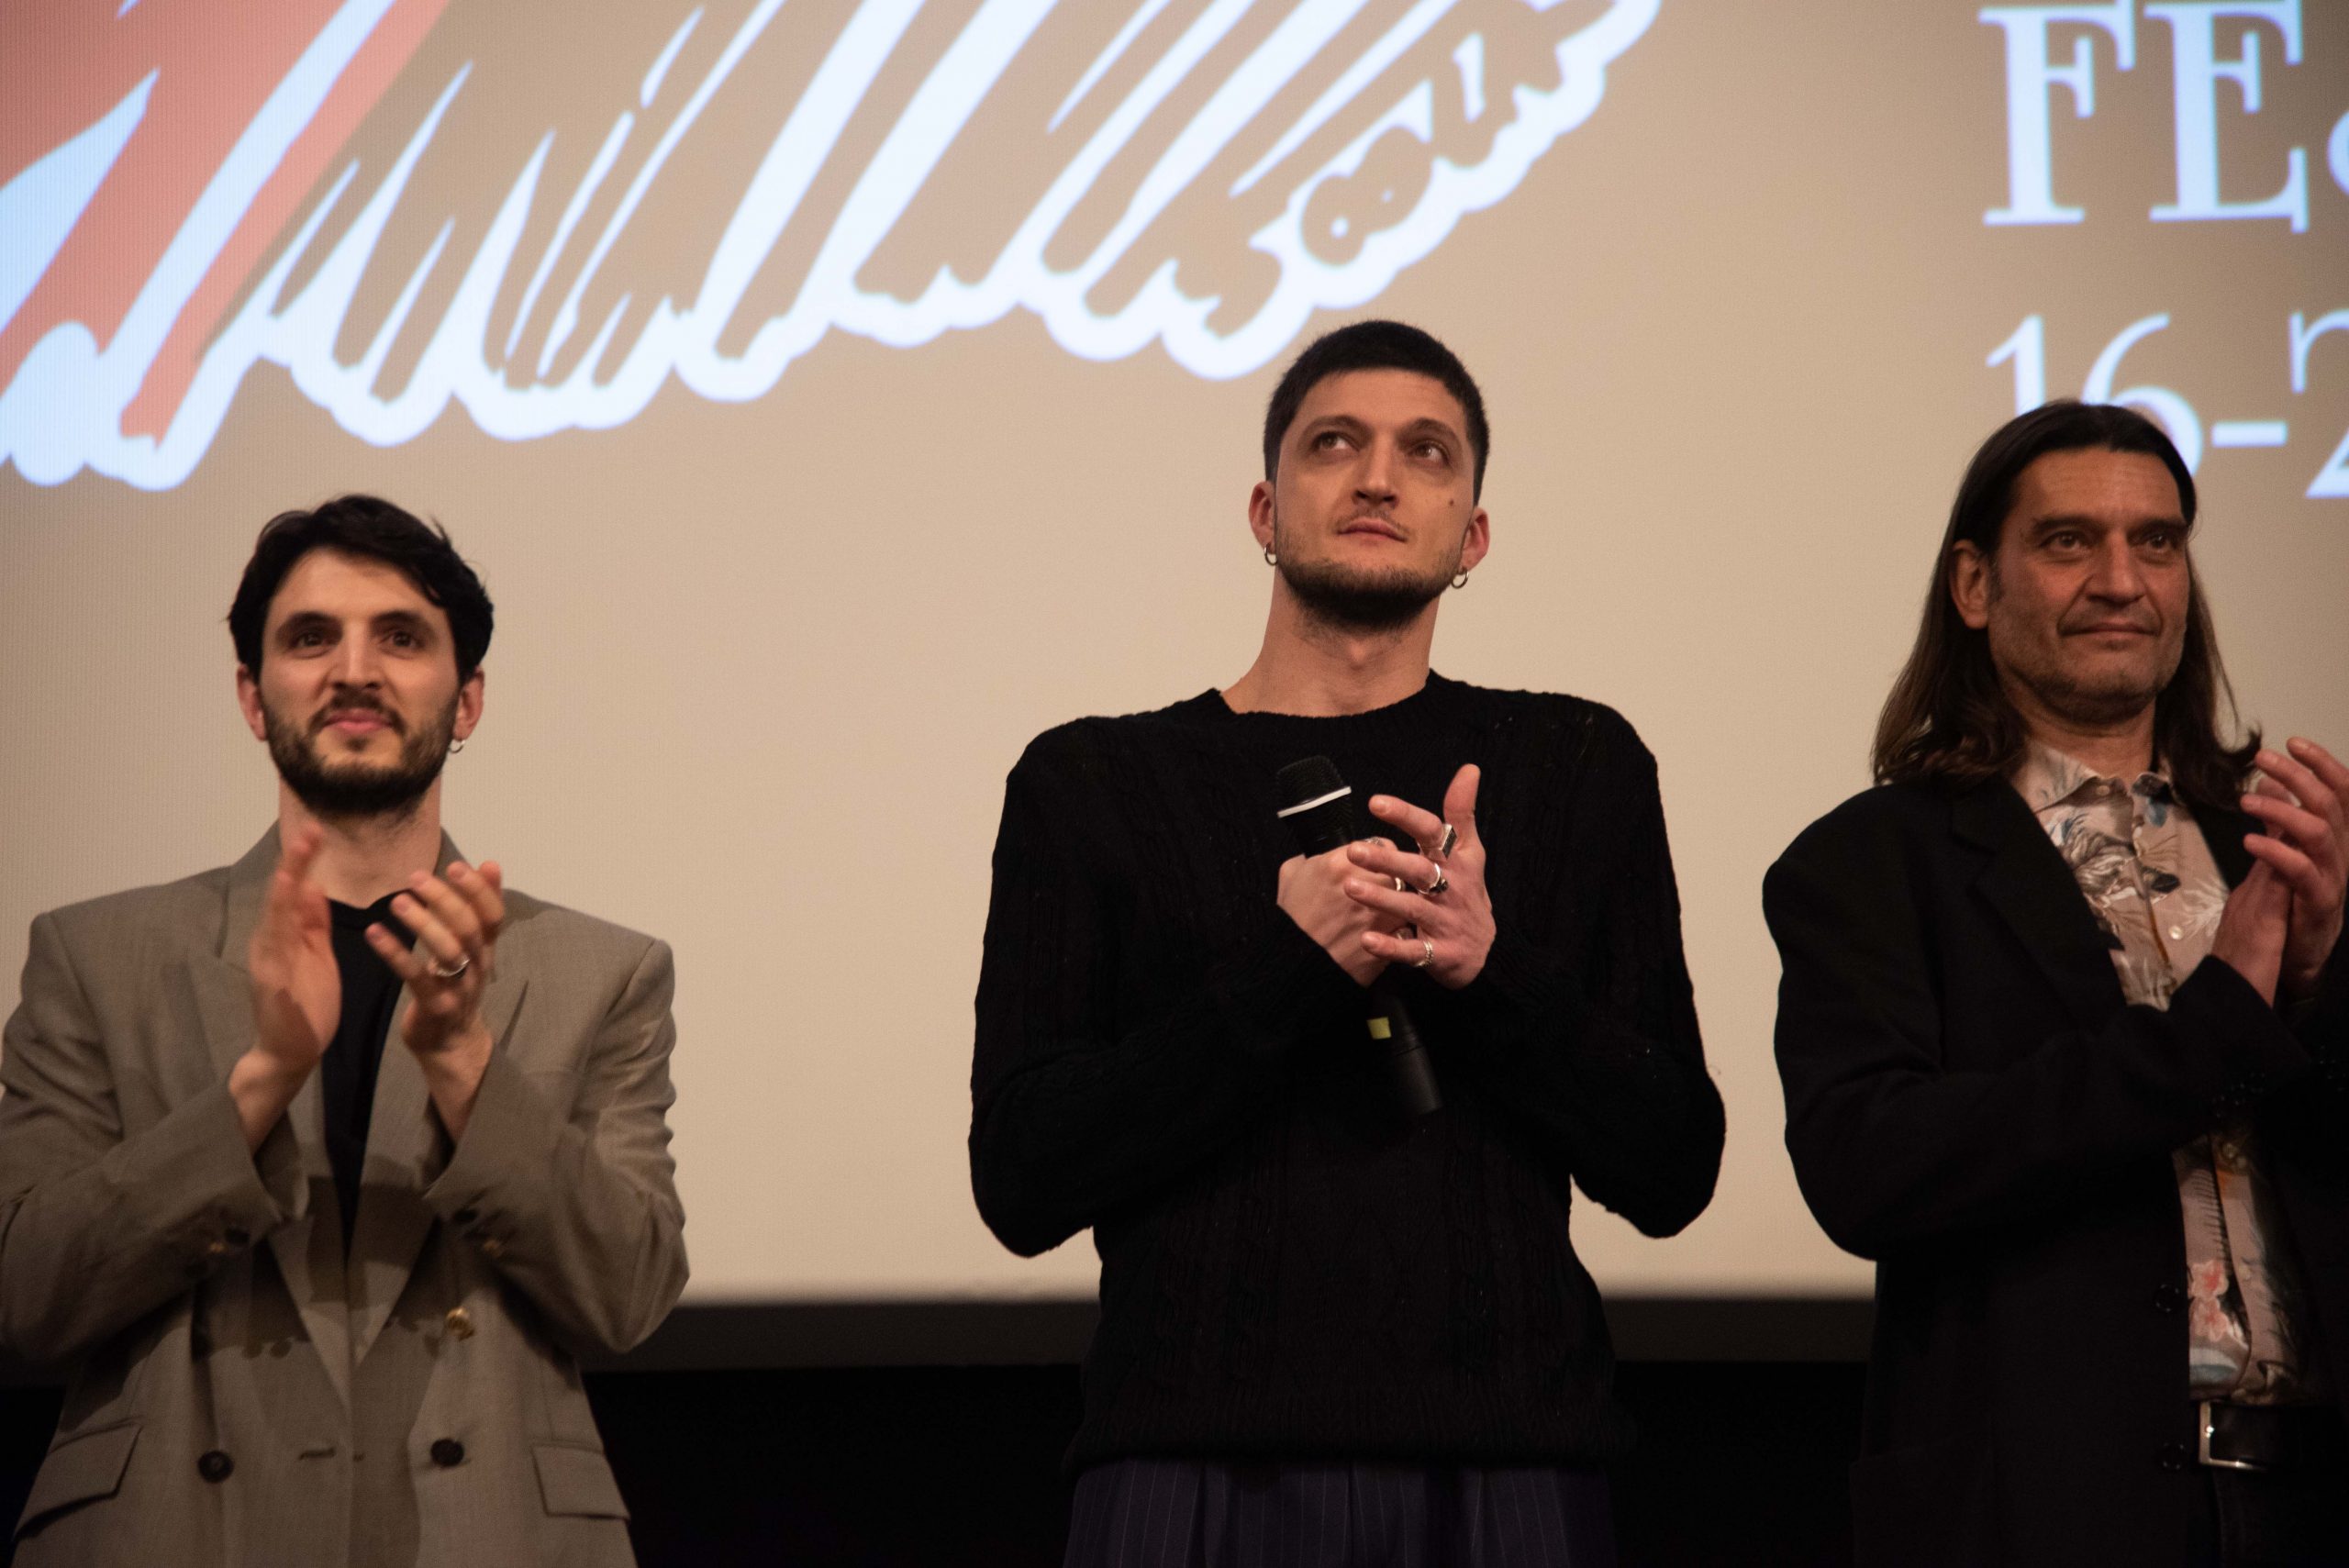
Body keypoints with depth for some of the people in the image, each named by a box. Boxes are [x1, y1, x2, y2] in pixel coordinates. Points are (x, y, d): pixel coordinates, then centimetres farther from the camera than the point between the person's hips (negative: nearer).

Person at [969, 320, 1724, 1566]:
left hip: (1498, 1465, 1)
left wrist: (1494, 969, -11)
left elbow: (1673, 1172, 6)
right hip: (1201, 1462, -1)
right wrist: (1289, 967, -13)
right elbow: (1021, 1180, -3)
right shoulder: (1092, 785, 7)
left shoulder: (1574, 767, 11)